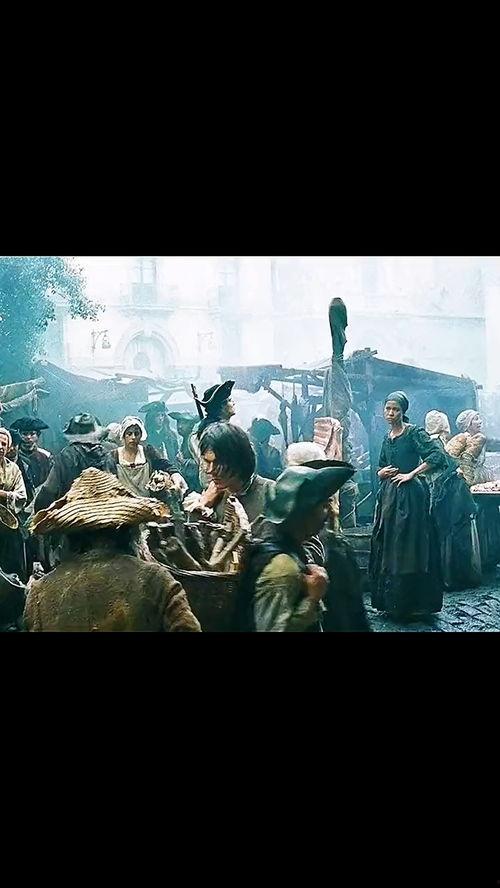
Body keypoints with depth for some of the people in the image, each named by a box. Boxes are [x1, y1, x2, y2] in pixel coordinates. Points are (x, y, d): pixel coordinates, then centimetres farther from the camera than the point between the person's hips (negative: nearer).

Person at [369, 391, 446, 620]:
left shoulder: (414, 432, -7)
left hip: (409, 494, -8)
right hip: (389, 495, 8)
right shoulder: (387, 438, 15)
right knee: (385, 546, 8)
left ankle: (409, 603, 2)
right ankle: (389, 601, 17)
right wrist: (382, 473, 2)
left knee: (407, 547, -5)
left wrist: (411, 474, -17)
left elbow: (437, 455, -18)